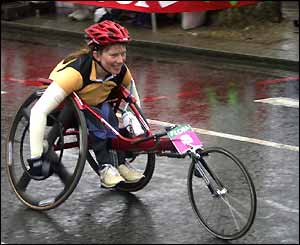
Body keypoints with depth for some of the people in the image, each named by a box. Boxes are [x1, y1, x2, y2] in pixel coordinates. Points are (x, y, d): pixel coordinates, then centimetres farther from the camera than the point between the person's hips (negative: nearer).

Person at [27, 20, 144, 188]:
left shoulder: (121, 72, -19)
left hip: (95, 108, 4)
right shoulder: (76, 72, -38)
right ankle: (105, 167, -27)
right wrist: (36, 157, -45)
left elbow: (135, 101, 3)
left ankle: (119, 163, -18)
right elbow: (38, 111, -43)